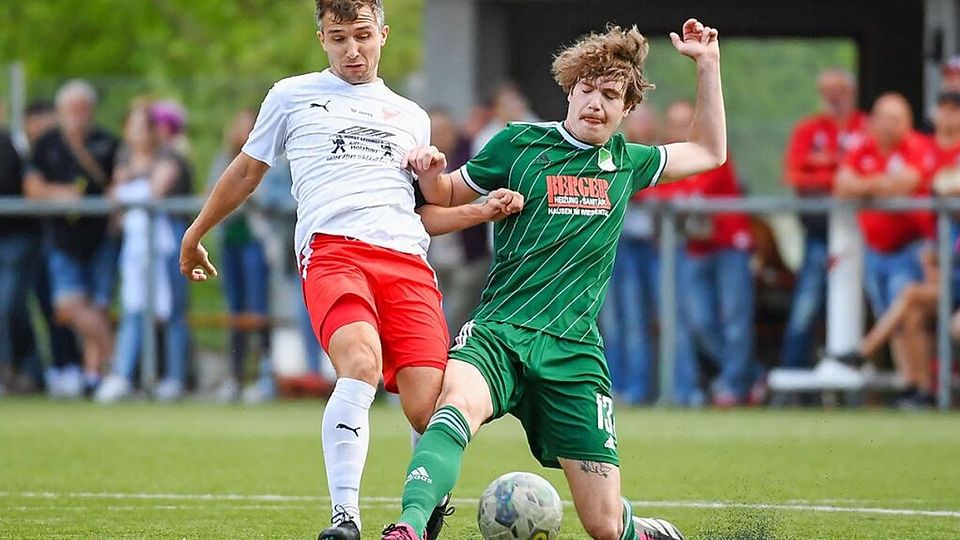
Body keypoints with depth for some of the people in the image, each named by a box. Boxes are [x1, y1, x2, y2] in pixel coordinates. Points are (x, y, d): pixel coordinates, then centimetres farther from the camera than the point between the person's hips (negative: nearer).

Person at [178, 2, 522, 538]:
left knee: (428, 406, -15)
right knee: (361, 364, -33)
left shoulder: (412, 117, 28)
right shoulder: (292, 96, 20)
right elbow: (246, 172, 30)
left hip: (407, 259, 3)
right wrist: (194, 237, 36)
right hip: (331, 248, -3)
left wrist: (483, 210, 16)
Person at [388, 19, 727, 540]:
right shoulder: (520, 144, 7)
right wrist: (429, 174, -4)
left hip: (574, 350, 2)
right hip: (498, 330, -2)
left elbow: (710, 151, 32)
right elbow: (448, 195, 18)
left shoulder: (626, 163, 16)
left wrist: (708, 66, 26)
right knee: (459, 402, -40)